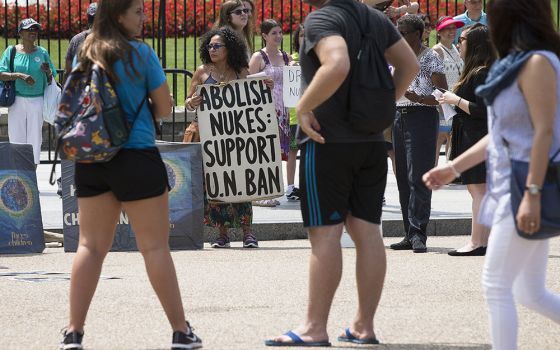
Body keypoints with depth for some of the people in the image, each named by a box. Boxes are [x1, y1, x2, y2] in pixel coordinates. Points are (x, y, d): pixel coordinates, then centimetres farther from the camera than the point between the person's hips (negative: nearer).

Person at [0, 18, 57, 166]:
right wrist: (19, 75, -16)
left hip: (37, 100, 1)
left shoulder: (42, 52, 9)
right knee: (16, 138, -2)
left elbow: (51, 80, 13)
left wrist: (48, 72, -9)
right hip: (17, 101, -1)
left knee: (35, 137, 0)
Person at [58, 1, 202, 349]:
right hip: (135, 156, -5)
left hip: (90, 160, 5)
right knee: (155, 245, 0)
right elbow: (164, 108, -3)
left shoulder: (86, 55, 8)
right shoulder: (141, 52, -8)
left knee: (91, 245, 8)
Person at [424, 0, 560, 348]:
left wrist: (532, 194, -24)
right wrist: (454, 168, 20)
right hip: (510, 189, 10)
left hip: (525, 190, -10)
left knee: (497, 284, -7)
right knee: (531, 293, 10)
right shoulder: (516, 64, 16)